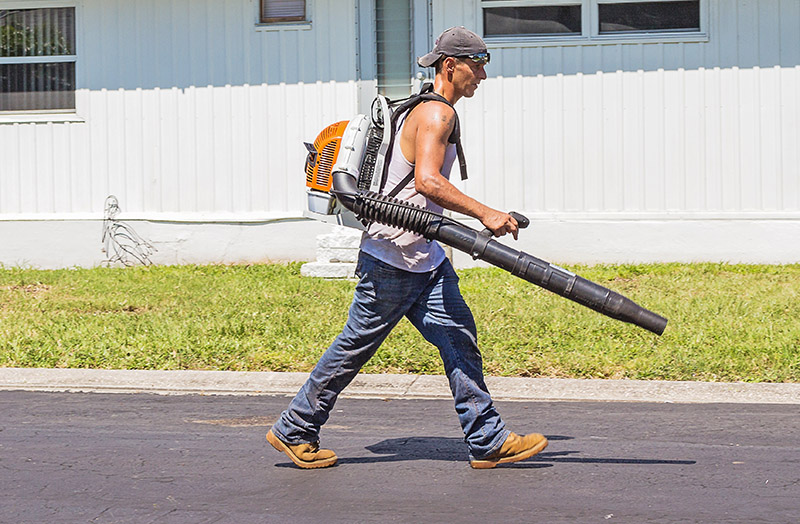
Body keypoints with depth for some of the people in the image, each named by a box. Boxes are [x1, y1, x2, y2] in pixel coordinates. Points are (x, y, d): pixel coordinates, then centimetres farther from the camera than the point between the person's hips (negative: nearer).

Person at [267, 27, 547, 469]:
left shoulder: (436, 112, 17)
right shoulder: (436, 113, -16)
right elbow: (427, 181, -29)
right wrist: (484, 214, -29)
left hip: (424, 257, 10)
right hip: (392, 255, -10)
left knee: (459, 339, 2)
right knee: (356, 345, 1)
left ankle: (488, 442, 1)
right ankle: (293, 431, 13)